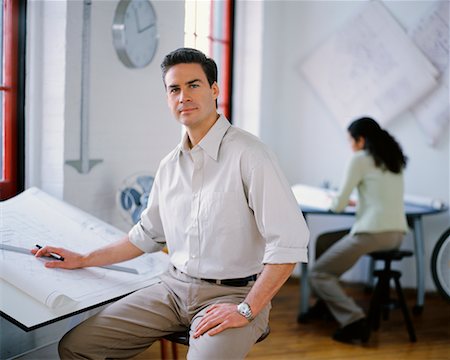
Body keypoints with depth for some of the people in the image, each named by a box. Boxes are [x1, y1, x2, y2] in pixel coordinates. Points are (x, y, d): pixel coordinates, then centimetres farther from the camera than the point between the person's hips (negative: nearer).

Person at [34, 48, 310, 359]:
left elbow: (290, 242, -18)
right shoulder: (170, 166, 10)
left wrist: (247, 310, -19)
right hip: (174, 288, 6)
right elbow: (148, 234, 23)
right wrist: (84, 260, 21)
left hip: (232, 294, -6)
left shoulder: (248, 154, -13)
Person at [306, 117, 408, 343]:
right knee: (323, 241, 25)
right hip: (396, 234, 9)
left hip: (373, 233, -9)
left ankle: (354, 322, -12)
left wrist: (333, 201, 16)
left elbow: (338, 206, -5)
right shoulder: (394, 159, 17)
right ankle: (326, 303, 30)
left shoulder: (360, 158, -6)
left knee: (318, 275, 3)